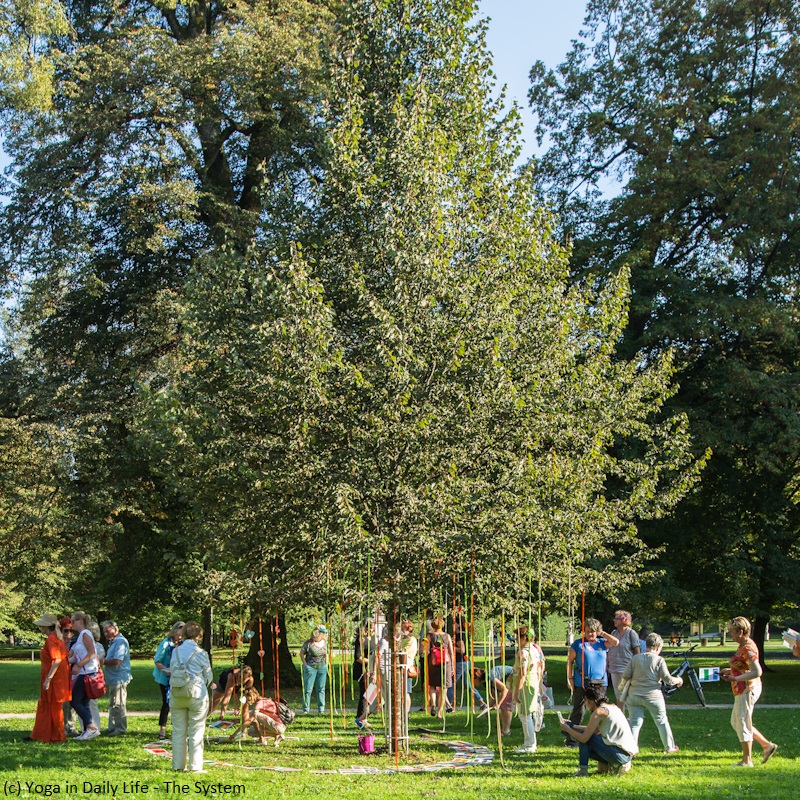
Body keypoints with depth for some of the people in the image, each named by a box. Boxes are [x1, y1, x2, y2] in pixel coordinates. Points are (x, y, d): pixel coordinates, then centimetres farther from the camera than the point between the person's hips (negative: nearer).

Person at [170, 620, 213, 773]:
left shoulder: (175, 651, 3)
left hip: (176, 696, 4)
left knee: (178, 731, 11)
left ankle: (178, 765, 16)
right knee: (196, 732, 3)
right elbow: (209, 676, 1)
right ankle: (195, 766, 5)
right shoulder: (200, 653, -8)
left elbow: (172, 671, 10)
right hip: (197, 695, -4)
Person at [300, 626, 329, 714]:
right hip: (310, 668, -5)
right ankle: (306, 709, 5)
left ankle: (321, 709, 13)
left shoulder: (325, 642, 6)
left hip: (322, 668, 5)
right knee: (308, 689, -2)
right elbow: (301, 653, 0)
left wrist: (326, 665, 11)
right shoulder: (308, 643, -10)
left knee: (321, 689, 7)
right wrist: (305, 664, -6)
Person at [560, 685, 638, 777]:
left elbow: (584, 738, -11)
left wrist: (567, 729, 4)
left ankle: (583, 770, -1)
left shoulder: (599, 711, -12)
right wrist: (572, 726, 24)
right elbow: (595, 730, 23)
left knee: (584, 737, -3)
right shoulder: (612, 707, 13)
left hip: (620, 754, -9)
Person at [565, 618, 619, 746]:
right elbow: (570, 661, 3)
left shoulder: (602, 643, 10)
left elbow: (616, 642, -5)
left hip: (600, 684, 3)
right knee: (578, 712, -1)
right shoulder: (578, 643, 2)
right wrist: (570, 679, -4)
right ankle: (571, 740, 2)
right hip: (581, 684, -3)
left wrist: (602, 633, 2)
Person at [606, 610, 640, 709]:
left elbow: (637, 651, -7)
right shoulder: (614, 633, 12)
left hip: (626, 668, -6)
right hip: (614, 669, 6)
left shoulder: (631, 633, -5)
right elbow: (609, 650, 18)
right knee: (618, 696, 11)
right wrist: (607, 664, 13)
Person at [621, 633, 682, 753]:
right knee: (662, 721, 14)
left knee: (634, 723, 4)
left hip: (634, 695, 2)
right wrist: (678, 680, 12)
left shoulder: (635, 658, 4)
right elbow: (667, 679, -8)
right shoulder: (659, 660, -5)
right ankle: (669, 747, 24)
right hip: (652, 696, -2)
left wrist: (622, 687, 20)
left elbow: (625, 676, 0)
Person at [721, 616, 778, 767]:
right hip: (743, 691, 11)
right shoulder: (744, 645, 11)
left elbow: (757, 672, -27)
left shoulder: (748, 648, -20)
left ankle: (747, 761, 8)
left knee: (743, 724, -1)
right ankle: (767, 745, 22)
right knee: (736, 722, 17)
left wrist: (735, 679, -27)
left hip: (748, 690, -11)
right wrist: (730, 671, 11)